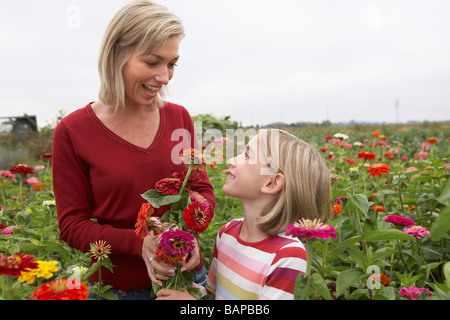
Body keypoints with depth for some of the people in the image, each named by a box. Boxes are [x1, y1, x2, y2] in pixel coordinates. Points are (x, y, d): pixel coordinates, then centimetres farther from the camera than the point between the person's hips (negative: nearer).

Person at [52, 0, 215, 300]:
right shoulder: (73, 131, -12)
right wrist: (139, 243, -25)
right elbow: (72, 225, -9)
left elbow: (202, 188, 3)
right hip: (116, 285, -2)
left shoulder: (180, 117, -3)